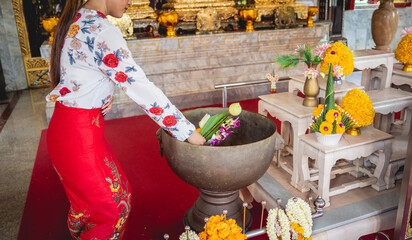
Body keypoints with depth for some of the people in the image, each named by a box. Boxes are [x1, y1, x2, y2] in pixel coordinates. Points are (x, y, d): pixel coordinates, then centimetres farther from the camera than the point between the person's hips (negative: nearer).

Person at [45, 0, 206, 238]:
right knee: (111, 206, 9)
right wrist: (188, 131, -19)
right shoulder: (102, 32, -24)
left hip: (66, 125, 9)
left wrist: (103, 95, 0)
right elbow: (140, 87, -26)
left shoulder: (76, 21, 7)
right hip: (78, 132, -9)